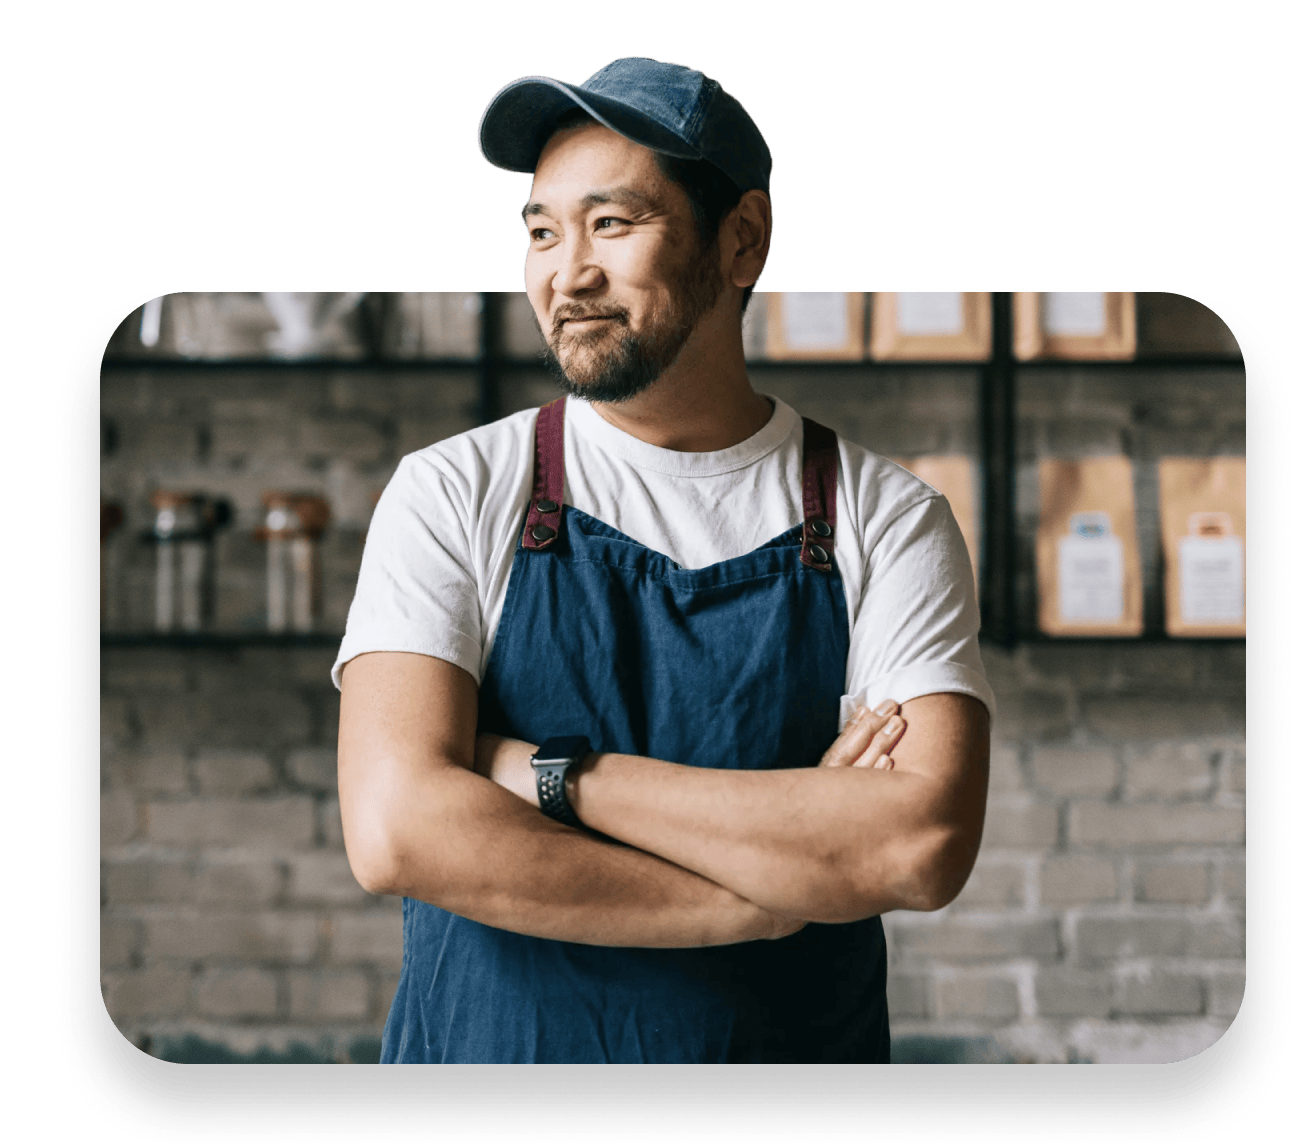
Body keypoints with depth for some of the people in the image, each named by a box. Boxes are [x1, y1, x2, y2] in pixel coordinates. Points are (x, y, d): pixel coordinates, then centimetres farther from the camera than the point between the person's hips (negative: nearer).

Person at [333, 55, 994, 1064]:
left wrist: (554, 777, -20)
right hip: (489, 1047, 0)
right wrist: (789, 876, -19)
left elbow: (926, 845, -19)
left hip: (802, 1045, 1)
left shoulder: (889, 519, -5)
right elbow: (397, 830, -18)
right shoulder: (452, 495, -6)